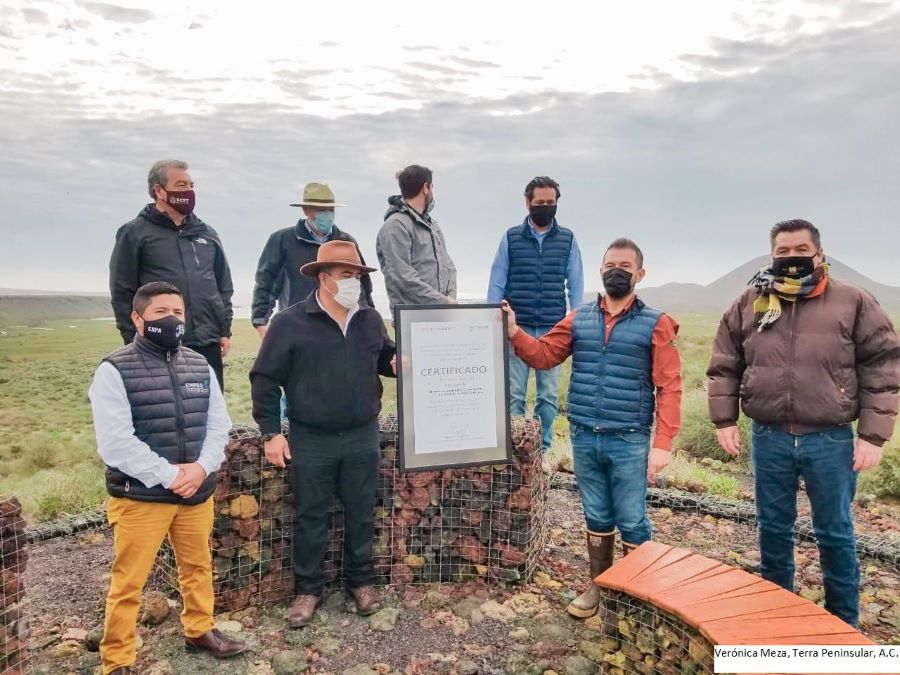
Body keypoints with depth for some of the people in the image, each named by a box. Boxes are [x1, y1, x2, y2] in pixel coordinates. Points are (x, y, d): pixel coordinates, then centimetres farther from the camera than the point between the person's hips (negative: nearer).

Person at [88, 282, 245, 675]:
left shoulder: (200, 367, 5)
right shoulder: (114, 371, -12)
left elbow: (218, 425, 3)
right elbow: (115, 443, -19)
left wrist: (201, 469, -13)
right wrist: (169, 475, -20)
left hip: (197, 494, 5)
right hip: (139, 498, -5)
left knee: (198, 567, 20)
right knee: (127, 583, 6)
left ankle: (199, 630, 41)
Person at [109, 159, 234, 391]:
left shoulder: (207, 234, 15)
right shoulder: (135, 233, 1)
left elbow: (224, 287, 17)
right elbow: (122, 291, -1)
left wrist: (225, 331, 10)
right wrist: (134, 339, -6)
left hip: (208, 344, 5)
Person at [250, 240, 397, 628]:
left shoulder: (371, 320, 3)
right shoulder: (290, 323, -9)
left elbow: (386, 358, 19)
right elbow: (265, 379, -5)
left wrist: (396, 363, -6)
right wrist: (271, 433, -8)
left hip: (363, 437, 3)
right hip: (311, 440, -3)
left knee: (361, 513, 14)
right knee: (310, 517, 9)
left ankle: (360, 581, 33)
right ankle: (308, 589, 27)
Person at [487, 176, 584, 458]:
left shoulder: (567, 239, 7)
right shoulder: (511, 238, 5)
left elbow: (576, 286, 8)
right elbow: (496, 284, 5)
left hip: (553, 330, 1)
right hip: (517, 328, -1)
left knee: (549, 395, 6)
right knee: (514, 394, 1)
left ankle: (542, 450, 16)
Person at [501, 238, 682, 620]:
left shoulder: (656, 324, -3)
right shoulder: (578, 319, 7)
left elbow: (669, 388, -8)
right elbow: (543, 355, 6)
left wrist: (663, 444, -14)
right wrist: (514, 333, -12)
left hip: (629, 442, -3)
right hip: (583, 438, 3)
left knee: (632, 522, 8)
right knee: (597, 518, 17)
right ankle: (598, 586, 34)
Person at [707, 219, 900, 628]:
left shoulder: (854, 303, -3)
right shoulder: (749, 304, 3)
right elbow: (723, 367, 7)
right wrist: (724, 420, 2)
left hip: (831, 441, -2)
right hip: (769, 438, 2)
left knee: (835, 532, 12)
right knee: (773, 528, 15)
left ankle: (843, 623, 31)